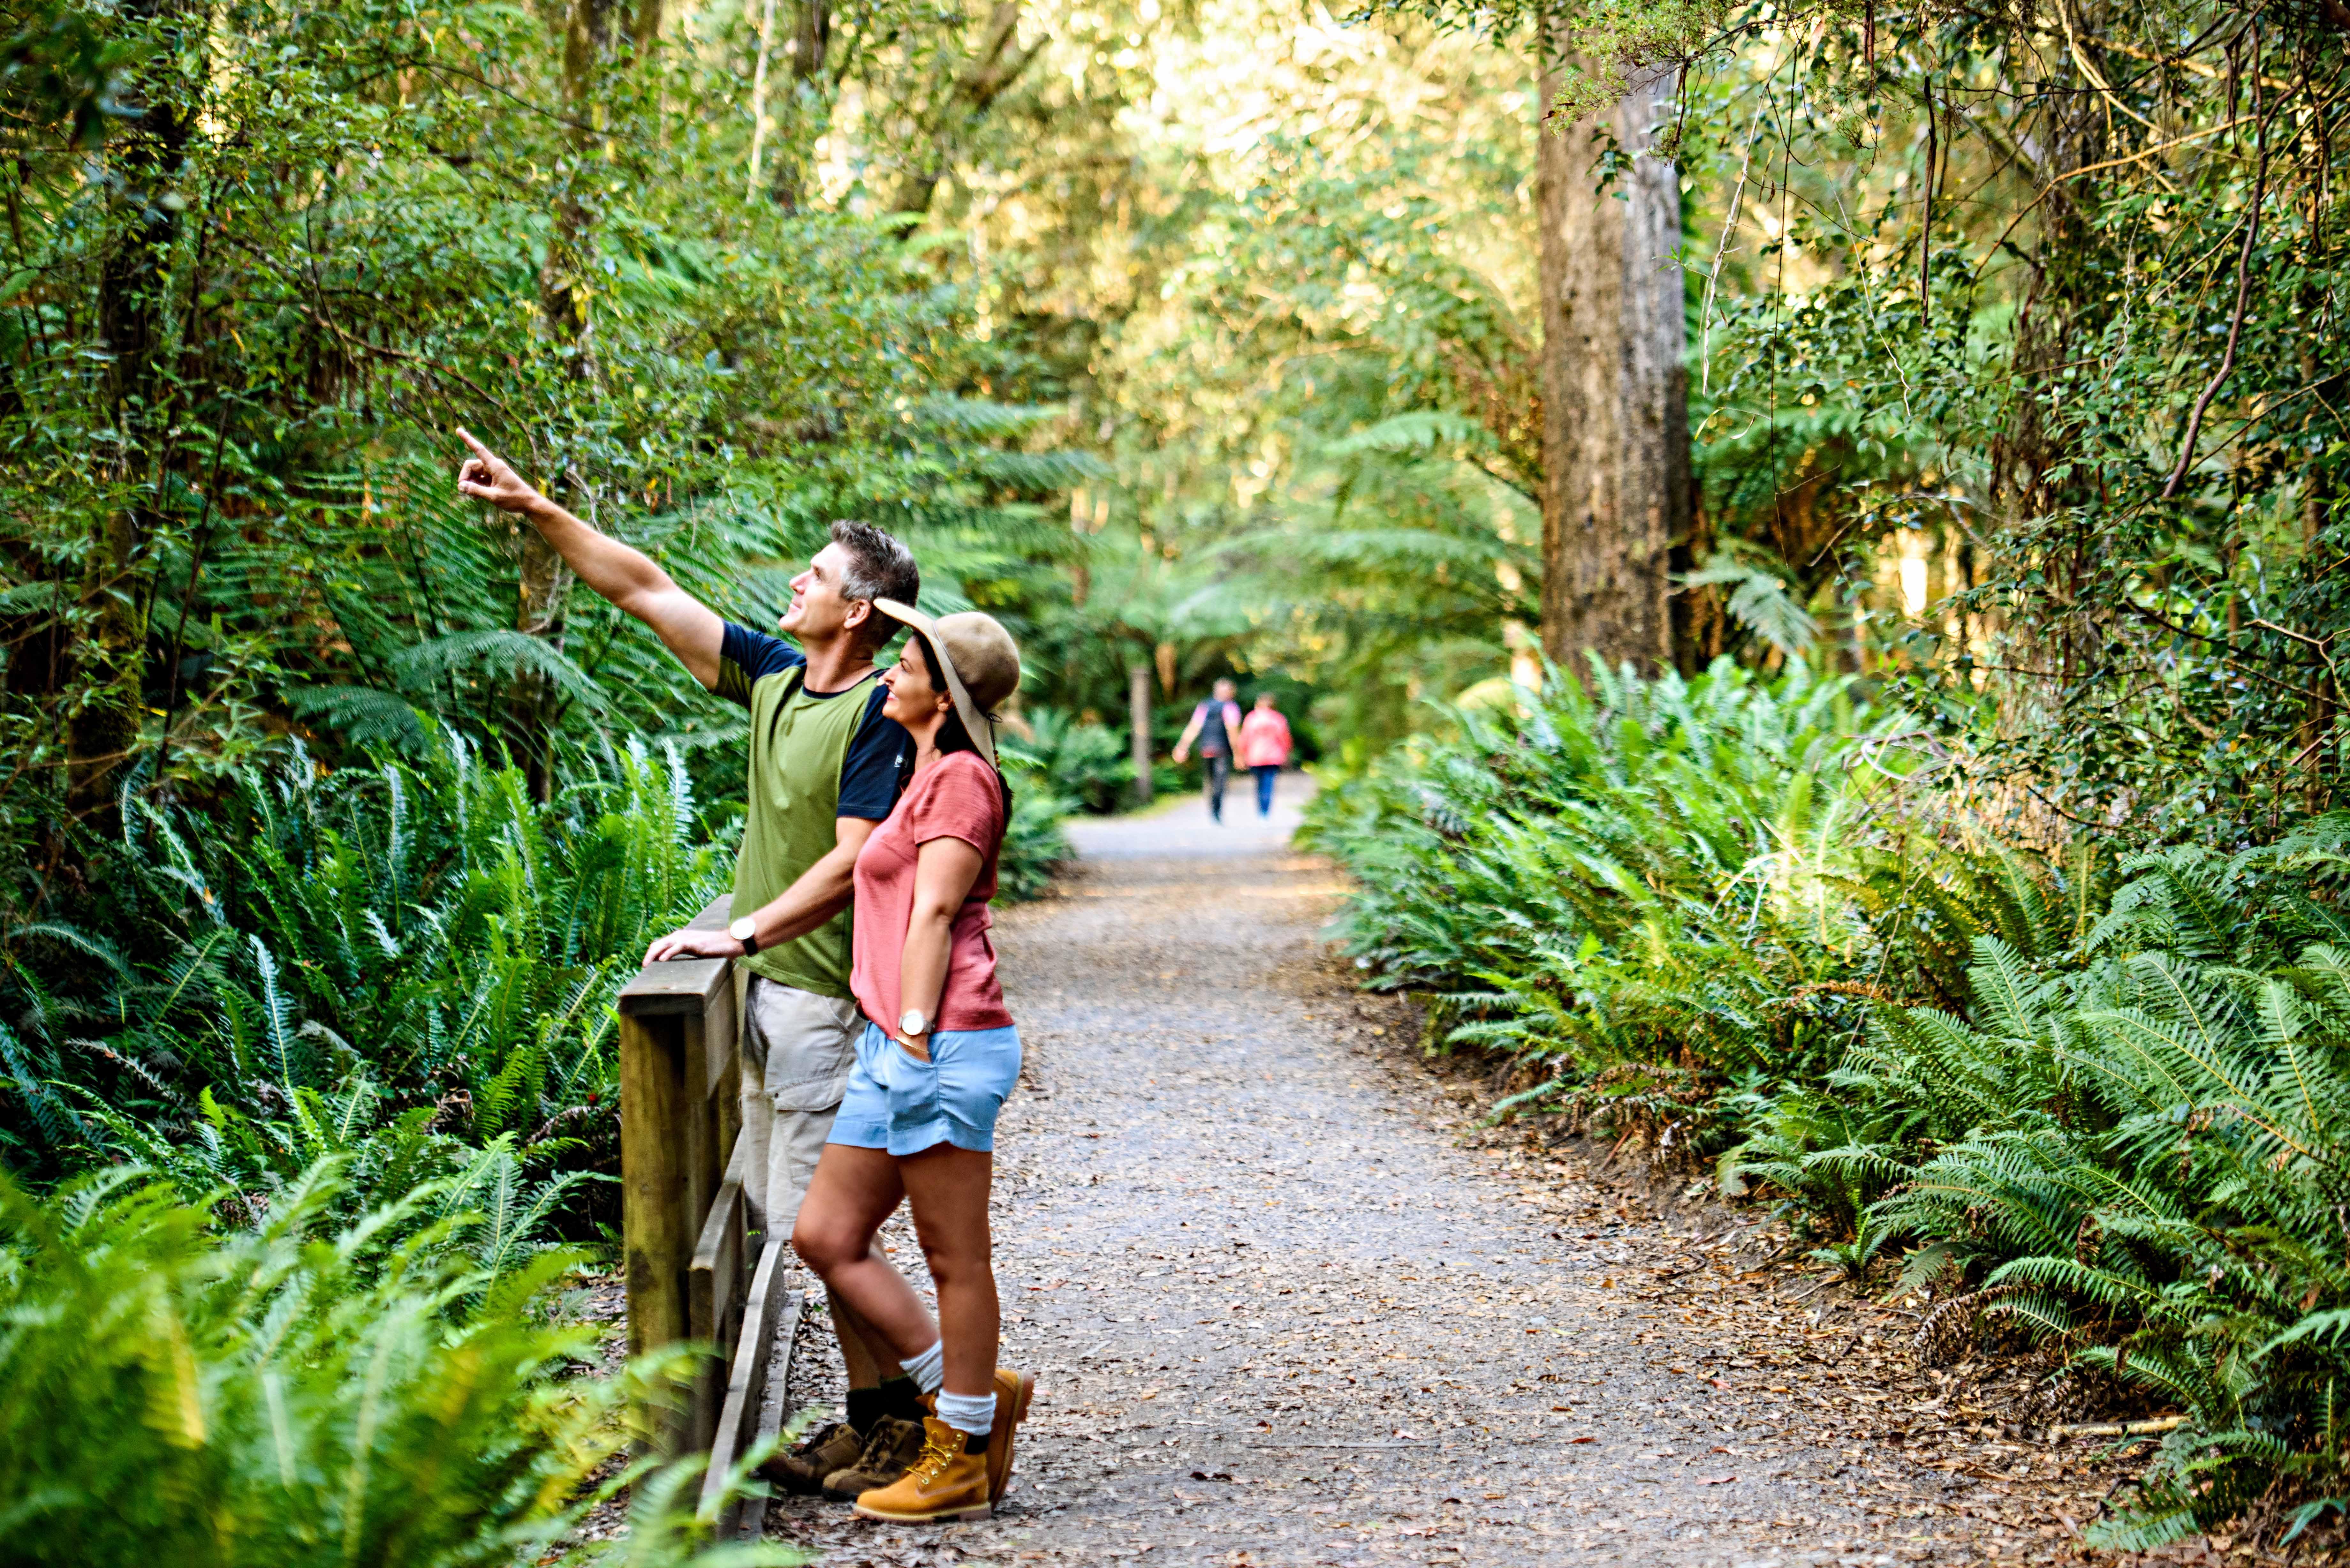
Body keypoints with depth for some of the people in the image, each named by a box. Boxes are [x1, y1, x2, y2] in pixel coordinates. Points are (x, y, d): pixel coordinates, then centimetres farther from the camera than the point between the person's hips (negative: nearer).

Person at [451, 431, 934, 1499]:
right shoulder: (774, 679, 10)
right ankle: (882, 1409, 17)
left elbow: (853, 862, -21)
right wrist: (535, 510, 10)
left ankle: (885, 1418, 1)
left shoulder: (877, 712, -14)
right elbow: (648, 592, 13)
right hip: (762, 987, 9)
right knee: (778, 1213, 11)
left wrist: (740, 935, -24)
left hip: (820, 994, -9)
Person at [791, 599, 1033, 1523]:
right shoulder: (932, 777, 22)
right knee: (826, 1238, 9)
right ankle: (970, 1395, 17)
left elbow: (934, 917, -14)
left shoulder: (961, 777, -8)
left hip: (942, 1045, -10)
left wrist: (914, 1034, -17)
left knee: (955, 1257, -1)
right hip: (893, 1047, 10)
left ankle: (963, 1463, 9)